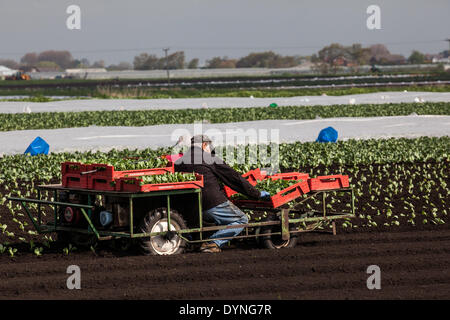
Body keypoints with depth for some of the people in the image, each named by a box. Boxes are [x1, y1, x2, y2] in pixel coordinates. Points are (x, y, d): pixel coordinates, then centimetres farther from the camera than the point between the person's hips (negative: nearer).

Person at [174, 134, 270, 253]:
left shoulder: (178, 163, 10)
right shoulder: (211, 160, 0)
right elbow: (234, 178, 2)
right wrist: (257, 193, 9)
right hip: (214, 203, -6)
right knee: (241, 219, 10)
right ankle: (213, 242, -9)